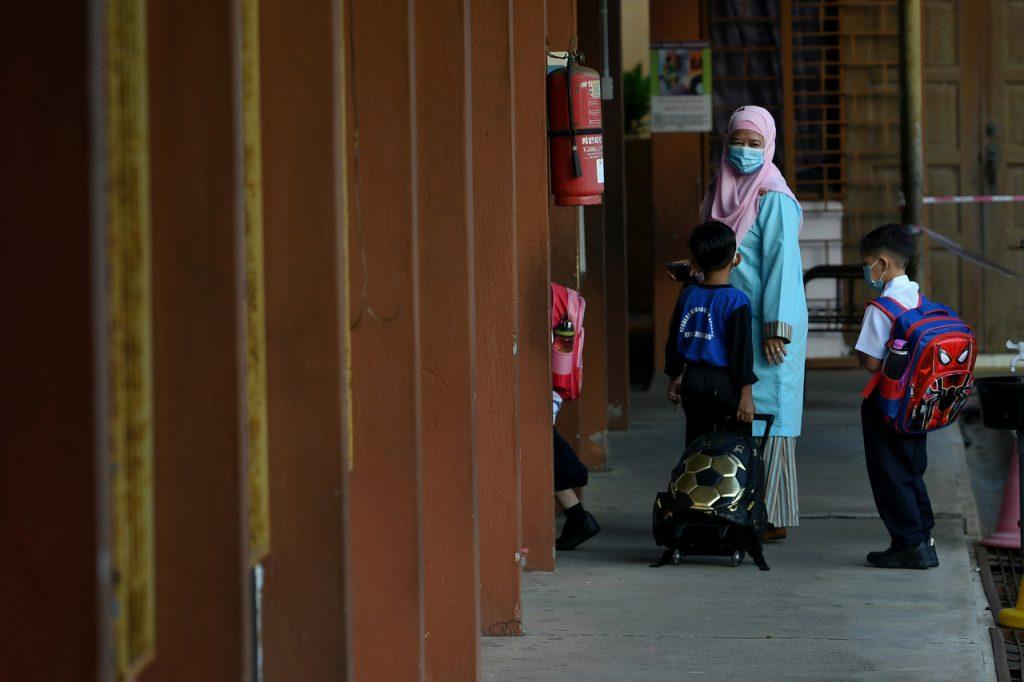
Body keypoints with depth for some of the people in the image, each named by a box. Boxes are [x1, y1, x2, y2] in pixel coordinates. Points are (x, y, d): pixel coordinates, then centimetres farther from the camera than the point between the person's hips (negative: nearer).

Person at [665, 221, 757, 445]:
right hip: (724, 384, -6)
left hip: (692, 380, 6)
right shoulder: (735, 300, -14)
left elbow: (674, 342, 11)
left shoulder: (687, 296, 3)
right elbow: (741, 349, -15)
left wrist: (674, 378, 24)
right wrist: (746, 393, -11)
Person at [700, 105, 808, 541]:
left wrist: (776, 329, -18)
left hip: (765, 325, -7)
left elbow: (782, 264, -14)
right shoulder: (724, 195, 14)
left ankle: (774, 518, -3)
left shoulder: (774, 201, -9)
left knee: (766, 413, -6)